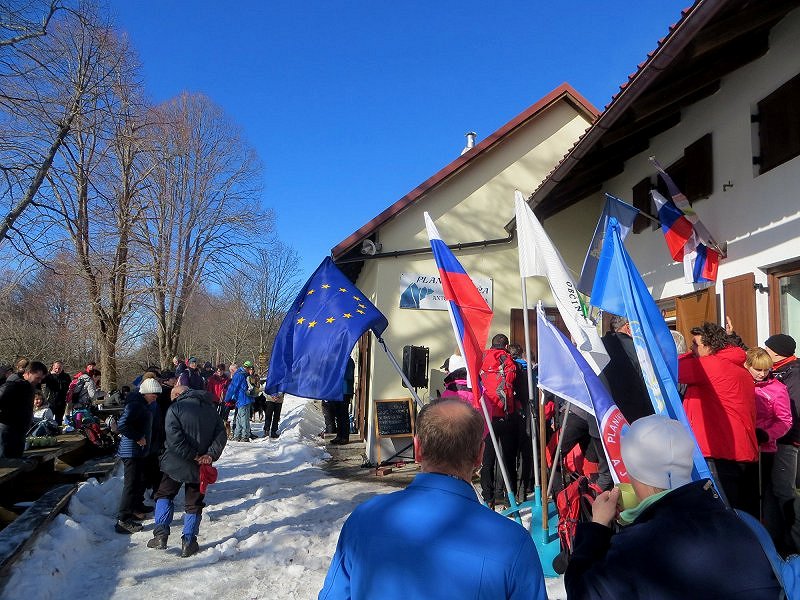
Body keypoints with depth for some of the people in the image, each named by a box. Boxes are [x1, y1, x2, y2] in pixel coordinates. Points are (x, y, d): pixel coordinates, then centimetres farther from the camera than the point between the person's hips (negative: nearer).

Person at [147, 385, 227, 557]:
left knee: (164, 495, 17)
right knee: (194, 503, 13)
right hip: (200, 466, 4)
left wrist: (193, 456, -16)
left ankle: (161, 534, 7)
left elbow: (174, 438, -20)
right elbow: (221, 435, 1)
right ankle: (189, 542, 13)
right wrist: (211, 455, -8)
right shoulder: (210, 408, 9)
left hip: (176, 463, -3)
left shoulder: (175, 408, -8)